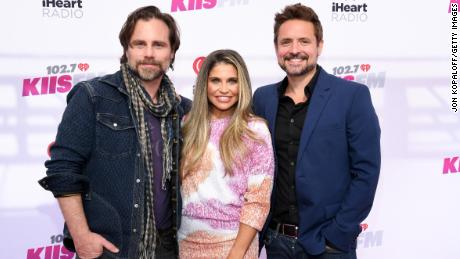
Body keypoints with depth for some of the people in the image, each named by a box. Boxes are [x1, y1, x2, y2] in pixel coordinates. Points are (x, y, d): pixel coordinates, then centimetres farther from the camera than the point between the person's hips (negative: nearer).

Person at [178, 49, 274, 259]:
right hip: (188, 240, 3)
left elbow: (258, 200, -10)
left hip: (234, 241, -3)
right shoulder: (189, 125, 2)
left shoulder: (255, 130, -8)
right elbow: (177, 184, 9)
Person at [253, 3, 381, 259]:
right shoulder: (263, 98, 2)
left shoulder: (352, 96, -9)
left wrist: (337, 235, -12)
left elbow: (366, 172, -10)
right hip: (275, 238, 4)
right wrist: (261, 229, 3)